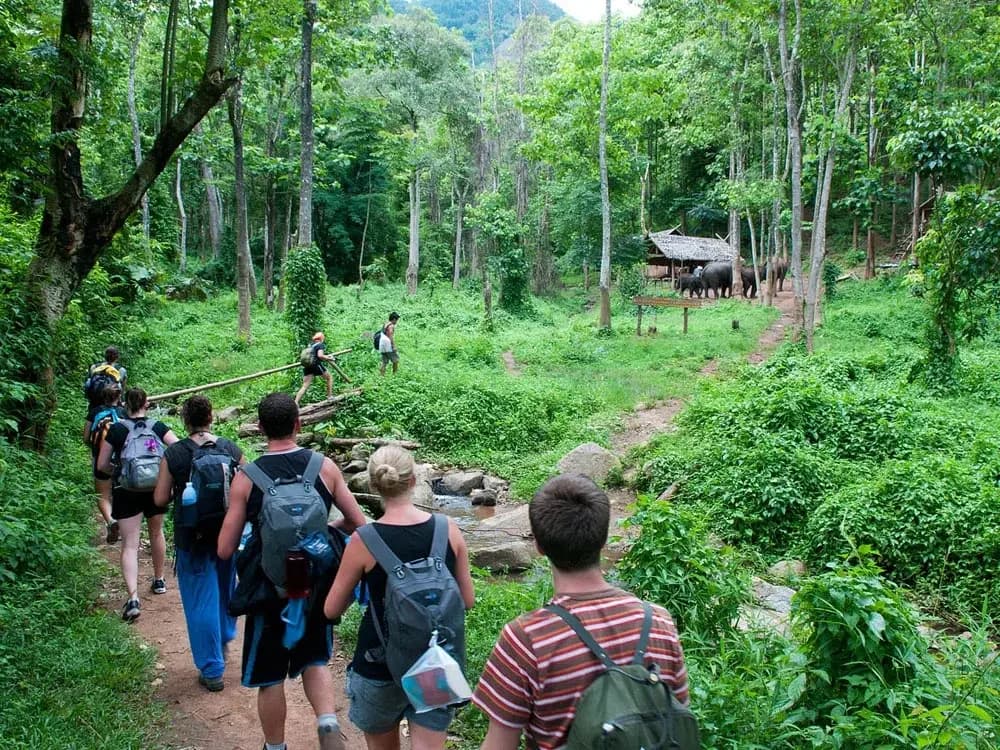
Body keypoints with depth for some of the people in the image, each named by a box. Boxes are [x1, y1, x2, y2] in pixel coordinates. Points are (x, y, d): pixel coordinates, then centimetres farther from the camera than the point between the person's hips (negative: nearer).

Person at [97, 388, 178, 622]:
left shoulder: (116, 429, -2)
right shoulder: (158, 427, 0)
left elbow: (101, 465, 1)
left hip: (126, 491, -2)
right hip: (156, 488, 2)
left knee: (130, 544, -3)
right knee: (156, 533, 24)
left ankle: (133, 597, -17)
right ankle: (159, 580, 39)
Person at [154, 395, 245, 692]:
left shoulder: (173, 454, -11)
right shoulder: (231, 449, -6)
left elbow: (160, 499, -7)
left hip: (192, 537, -3)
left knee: (201, 602, 7)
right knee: (226, 588, 25)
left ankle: (212, 670, 13)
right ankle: (223, 641, 47)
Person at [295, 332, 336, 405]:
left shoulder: (310, 345, 21)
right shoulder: (321, 345, -1)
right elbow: (320, 355, -16)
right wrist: (329, 358, -2)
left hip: (307, 366, 6)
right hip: (316, 364, -6)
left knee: (305, 386, -1)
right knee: (329, 377, 17)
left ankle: (295, 402, -15)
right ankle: (330, 396, 13)